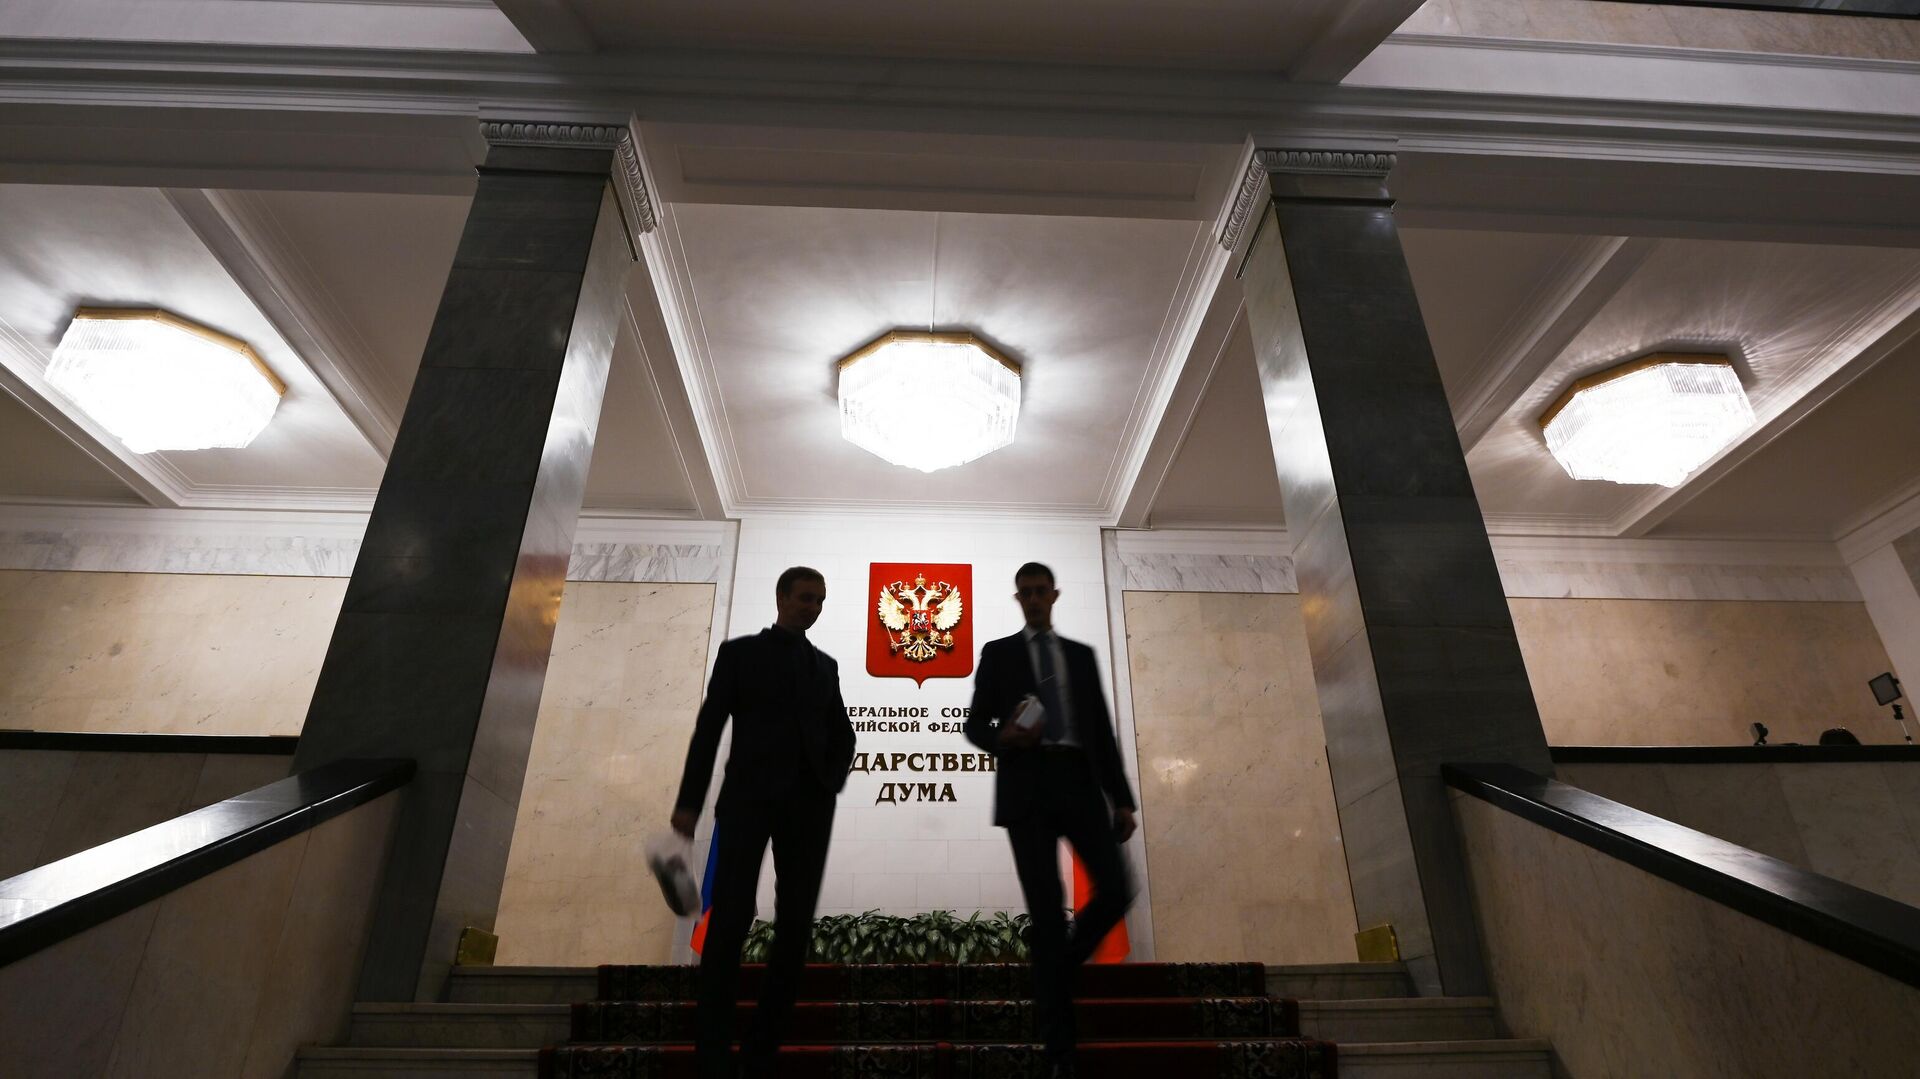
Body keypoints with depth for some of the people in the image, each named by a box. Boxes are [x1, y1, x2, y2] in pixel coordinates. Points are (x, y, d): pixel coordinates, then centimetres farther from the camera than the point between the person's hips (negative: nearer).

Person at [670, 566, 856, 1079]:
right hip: (749, 797, -3)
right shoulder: (740, 652, 8)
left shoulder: (825, 665, 19)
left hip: (808, 805, 4)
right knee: (731, 917, -9)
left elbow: (842, 734, 18)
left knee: (796, 923, 0)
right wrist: (689, 800, -5)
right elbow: (709, 727, 2)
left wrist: (832, 783, 0)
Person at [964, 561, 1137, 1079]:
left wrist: (1121, 798, 6)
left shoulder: (1081, 654, 19)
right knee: (1046, 911, -6)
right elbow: (975, 724, 9)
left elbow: (1102, 728, 14)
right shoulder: (998, 653, 12)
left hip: (1080, 783, 3)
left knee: (1116, 892, -9)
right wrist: (1004, 737, -15)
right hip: (1027, 786, -3)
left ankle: (1057, 970, 20)